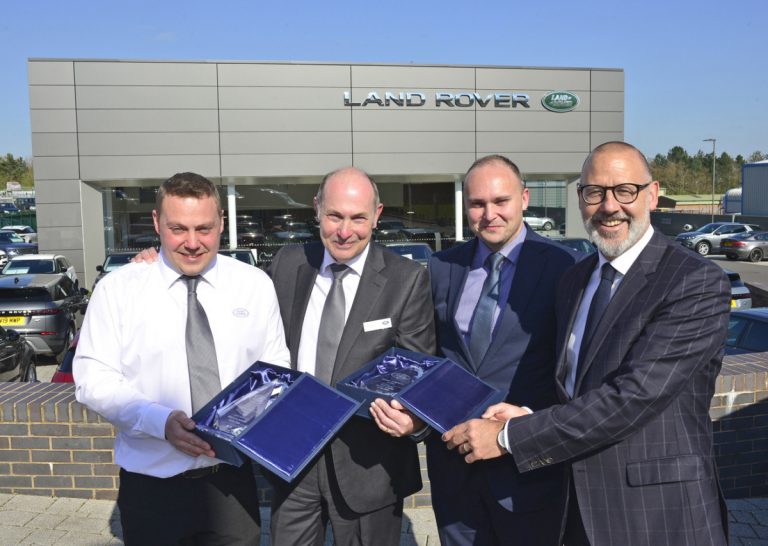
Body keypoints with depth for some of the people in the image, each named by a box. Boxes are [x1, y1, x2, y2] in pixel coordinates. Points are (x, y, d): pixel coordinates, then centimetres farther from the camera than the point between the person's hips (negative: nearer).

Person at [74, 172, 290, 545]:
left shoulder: (255, 285, 1)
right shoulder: (117, 289, -4)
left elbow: (275, 368, 5)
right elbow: (93, 380, -7)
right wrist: (160, 421, -22)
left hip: (232, 478, 2)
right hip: (151, 486, -1)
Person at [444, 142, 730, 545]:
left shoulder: (698, 284, -16)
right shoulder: (574, 280, 6)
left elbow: (635, 394, -24)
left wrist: (509, 436, -20)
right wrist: (530, 419, -8)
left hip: (659, 513, -5)